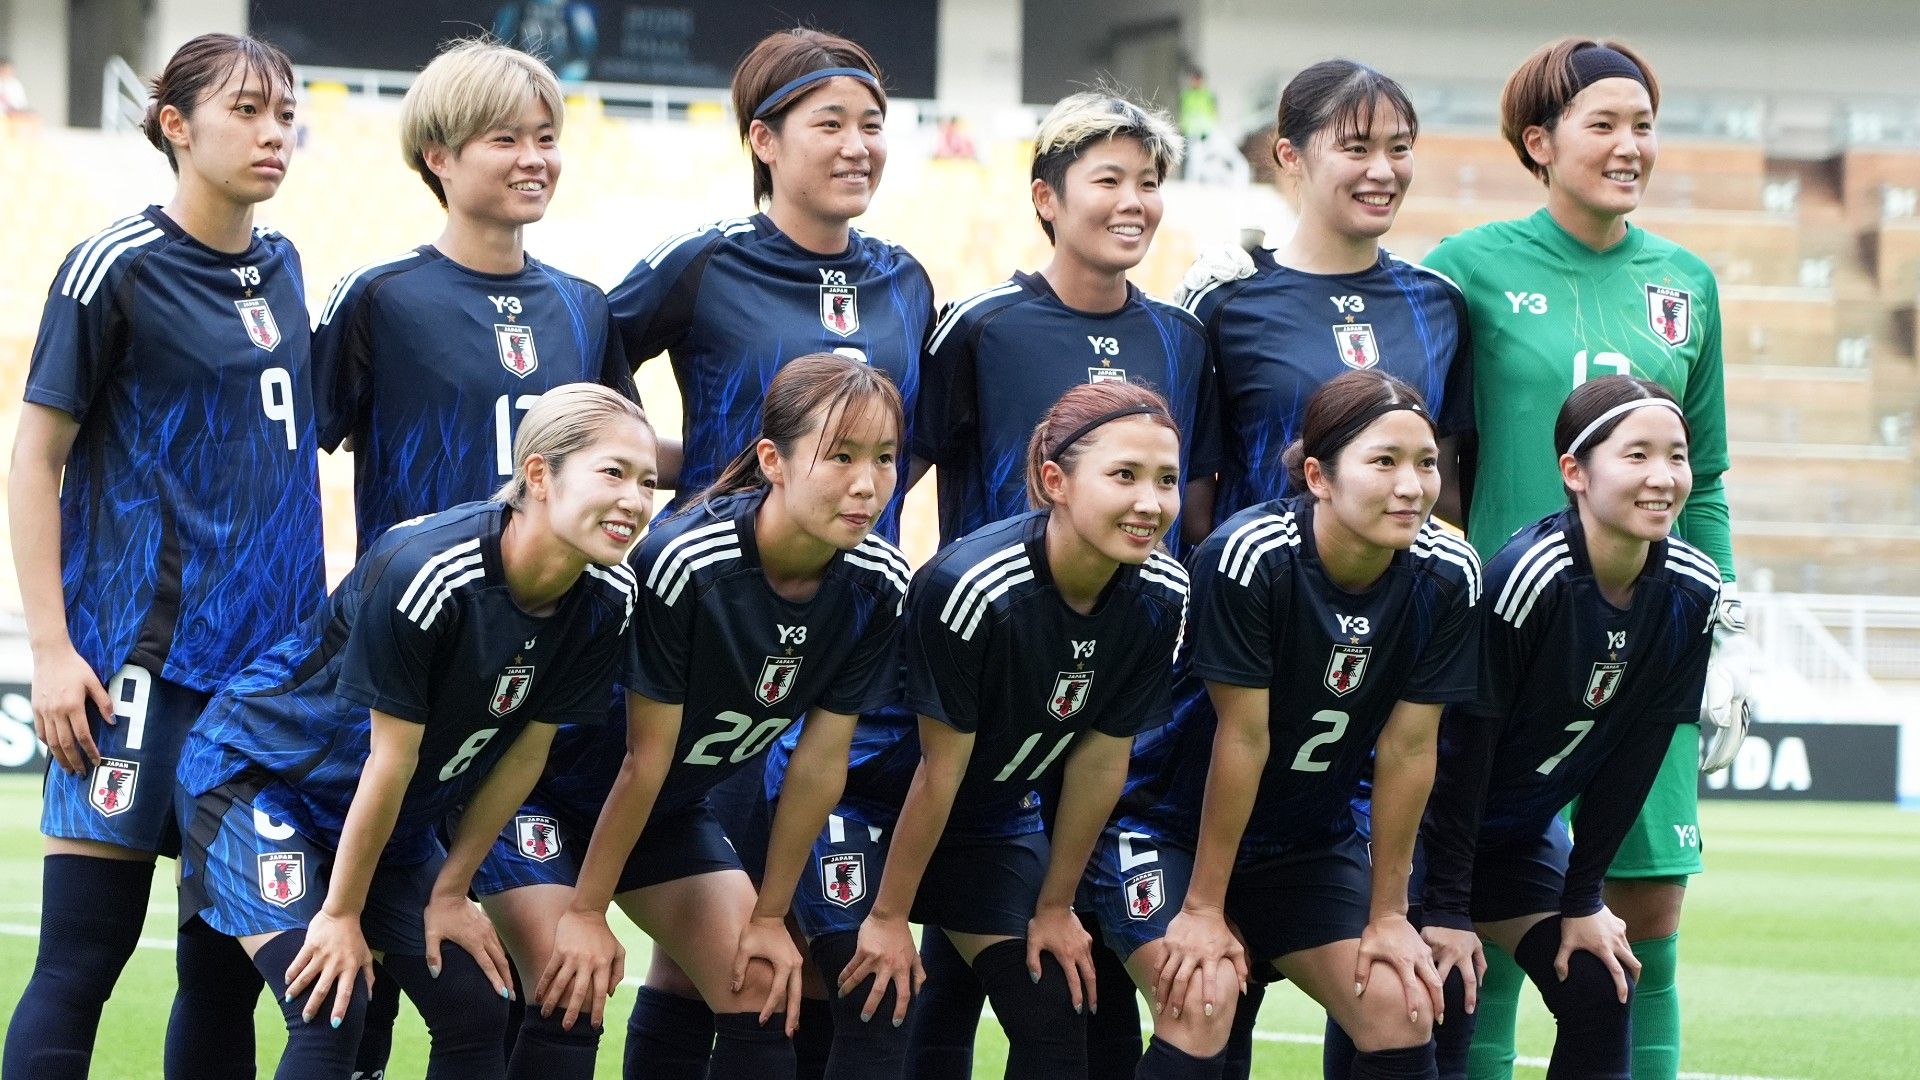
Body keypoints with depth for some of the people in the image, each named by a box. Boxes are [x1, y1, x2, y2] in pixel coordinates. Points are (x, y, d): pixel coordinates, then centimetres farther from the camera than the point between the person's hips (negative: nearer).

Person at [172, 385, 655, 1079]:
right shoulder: (424, 572, -32)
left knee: (476, 1012, 0)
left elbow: (526, 750, -3)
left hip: (395, 814, 7)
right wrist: (340, 914, -16)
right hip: (257, 777, -7)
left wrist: (449, 892, 1)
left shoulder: (607, 602, -14)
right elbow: (391, 757, -25)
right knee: (330, 1010, -20)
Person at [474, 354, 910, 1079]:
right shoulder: (685, 563, -33)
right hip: (549, 790, -6)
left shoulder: (878, 585, -16)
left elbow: (821, 761, -8)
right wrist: (586, 911, -17)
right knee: (573, 992, -20)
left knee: (763, 990, -3)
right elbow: (644, 756, -25)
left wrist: (769, 916, -3)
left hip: (674, 807, 6)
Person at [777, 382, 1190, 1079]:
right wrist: (889, 917, -15)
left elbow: (1100, 760, -6)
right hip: (862, 793, -6)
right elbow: (939, 768, -24)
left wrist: (1054, 907, 1)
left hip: (994, 810, 6)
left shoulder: (1162, 598, -17)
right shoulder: (972, 586, -34)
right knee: (878, 1016, -16)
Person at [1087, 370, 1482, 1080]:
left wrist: (1387, 916, -4)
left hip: (1312, 840, 5)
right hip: (1169, 828, -5)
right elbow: (1242, 738, -23)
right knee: (1203, 1005, -26)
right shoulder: (1249, 557, -27)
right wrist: (1203, 908, -16)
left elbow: (1408, 748, -8)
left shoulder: (1446, 575, -14)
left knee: (1405, 1016, -10)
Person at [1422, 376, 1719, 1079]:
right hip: (1431, 827, -6)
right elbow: (1462, 744, -24)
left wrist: (1582, 902, -2)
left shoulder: (1692, 592, -11)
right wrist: (1448, 912, -22)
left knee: (1601, 995, -4)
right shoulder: (1527, 578, -30)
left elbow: (1635, 757, -3)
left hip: (1526, 835, 6)